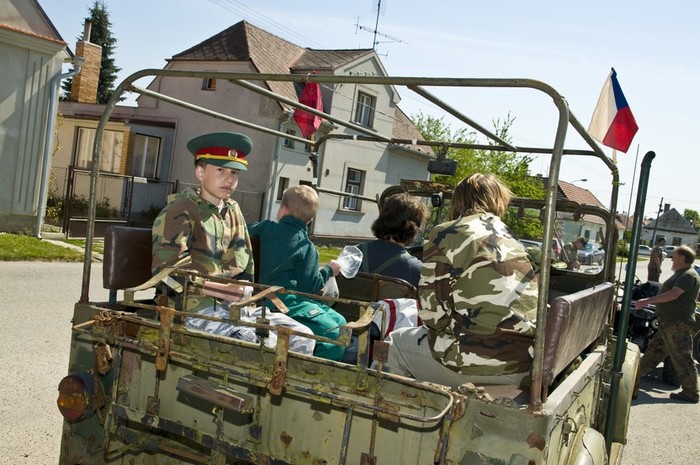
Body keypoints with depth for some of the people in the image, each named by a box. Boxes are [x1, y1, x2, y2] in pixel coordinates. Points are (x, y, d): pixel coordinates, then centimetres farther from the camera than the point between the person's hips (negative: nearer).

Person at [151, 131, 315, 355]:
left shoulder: (233, 210, 15)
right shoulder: (180, 212, -6)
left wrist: (241, 292, -2)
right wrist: (223, 290, -23)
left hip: (232, 305, 7)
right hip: (194, 307, -7)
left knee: (303, 337, -7)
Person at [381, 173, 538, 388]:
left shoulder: (445, 234, -5)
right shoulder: (508, 236, 14)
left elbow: (432, 309, -7)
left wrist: (443, 328, 13)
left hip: (480, 362, -7)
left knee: (395, 342, 18)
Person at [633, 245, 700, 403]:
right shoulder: (681, 274, 17)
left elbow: (673, 294, -28)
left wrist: (647, 301, -30)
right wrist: (650, 300, 30)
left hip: (677, 325, -11)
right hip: (670, 323, 11)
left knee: (682, 358, -3)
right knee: (654, 351, 15)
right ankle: (635, 378, 23)